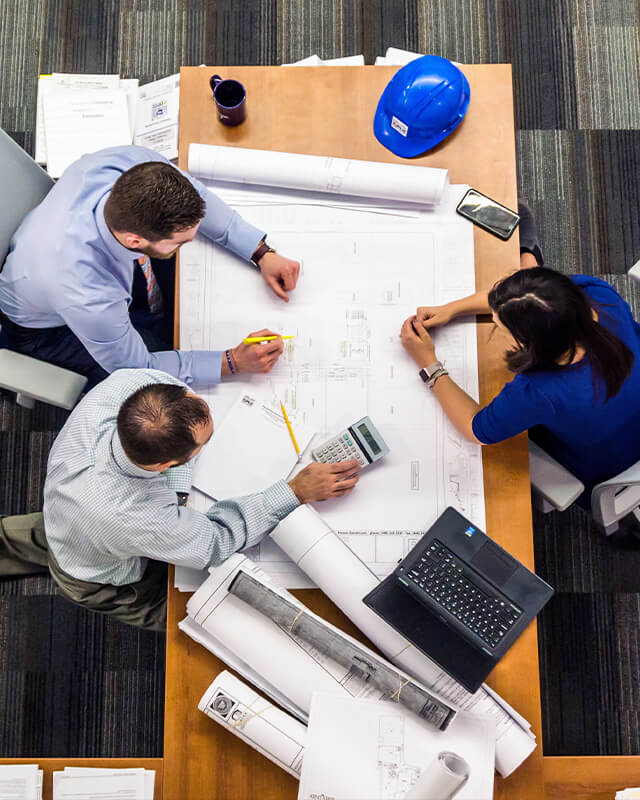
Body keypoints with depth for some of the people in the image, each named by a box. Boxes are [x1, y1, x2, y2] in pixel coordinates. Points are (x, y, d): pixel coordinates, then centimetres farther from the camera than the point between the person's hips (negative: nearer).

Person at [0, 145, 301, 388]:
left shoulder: (135, 163, -35)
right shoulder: (88, 298, -47)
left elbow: (195, 196, -13)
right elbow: (137, 367, -28)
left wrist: (262, 253, -19)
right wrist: (233, 361, -30)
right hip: (48, 326, -5)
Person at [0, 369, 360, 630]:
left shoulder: (121, 388, -37)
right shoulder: (132, 519, -47)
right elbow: (216, 539, -29)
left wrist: (177, 491, -16)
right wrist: (298, 491, -29)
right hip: (99, 580, -4)